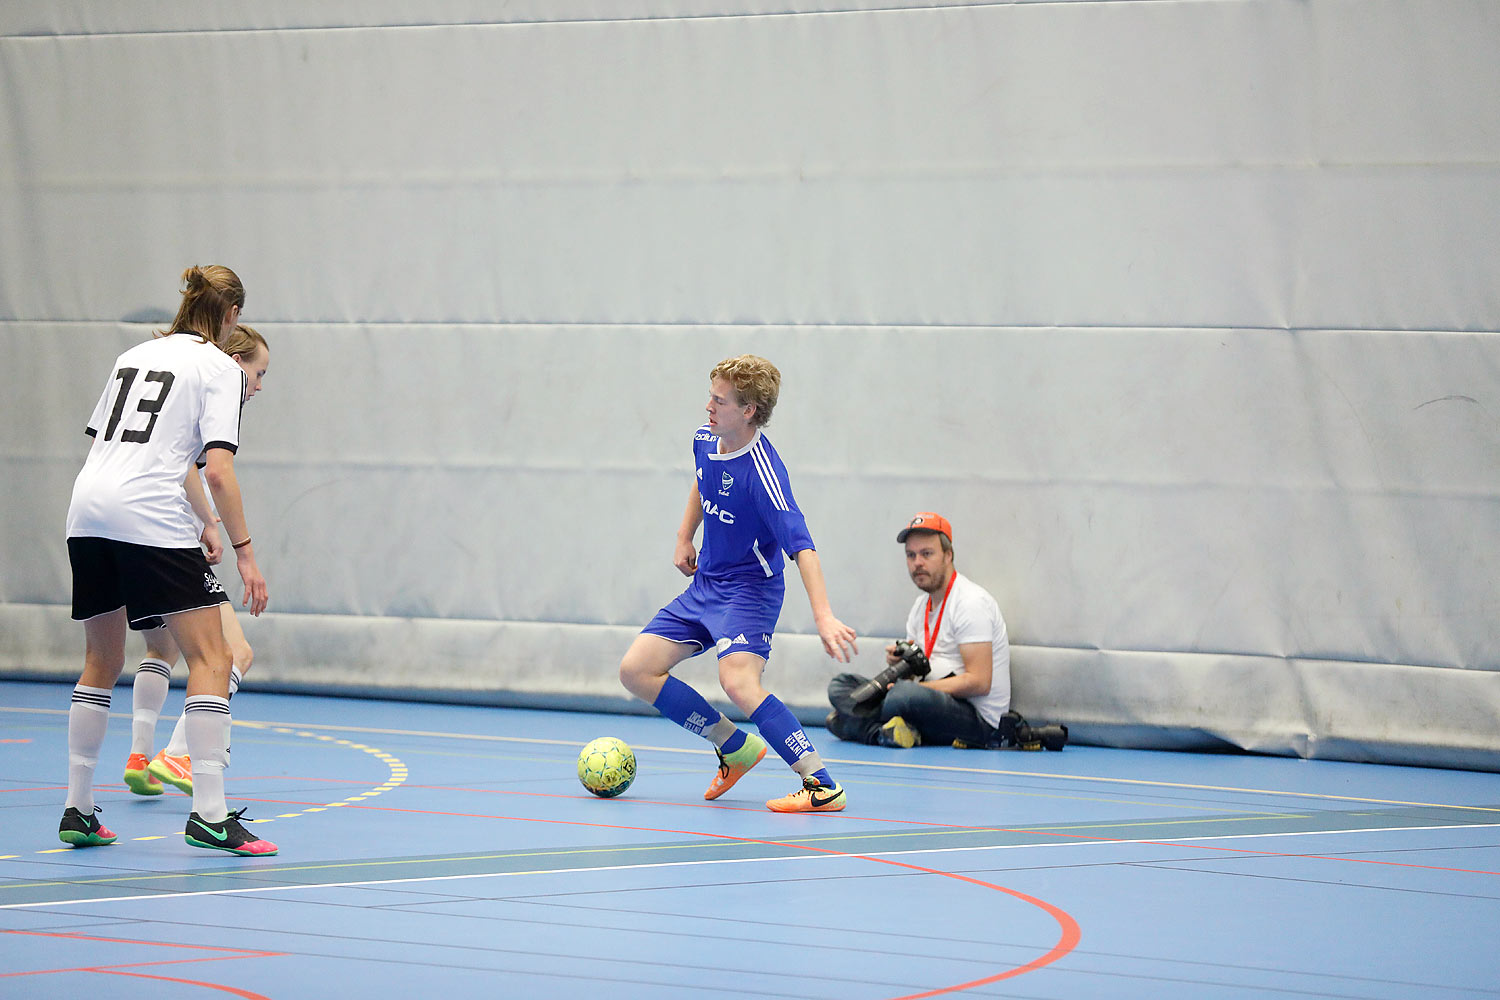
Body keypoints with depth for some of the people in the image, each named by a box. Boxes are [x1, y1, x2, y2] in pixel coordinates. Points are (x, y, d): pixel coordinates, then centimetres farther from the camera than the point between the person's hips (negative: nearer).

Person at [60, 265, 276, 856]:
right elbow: (218, 471, -8)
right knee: (210, 658, -4)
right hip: (153, 518, -7)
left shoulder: (136, 355, 22)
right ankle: (209, 814, -14)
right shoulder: (219, 368, 3)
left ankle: (77, 811, 18)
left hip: (87, 514, 7)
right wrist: (243, 551, -6)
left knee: (102, 662, 18)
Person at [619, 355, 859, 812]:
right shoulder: (706, 439, -1)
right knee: (636, 671, 2)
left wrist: (823, 616, -41)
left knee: (738, 681, -32)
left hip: (749, 589, -9)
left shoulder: (762, 473, -26)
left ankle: (822, 786, -30)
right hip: (704, 584, 9)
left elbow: (801, 546, -32)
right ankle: (736, 748, 14)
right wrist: (685, 538, 20)